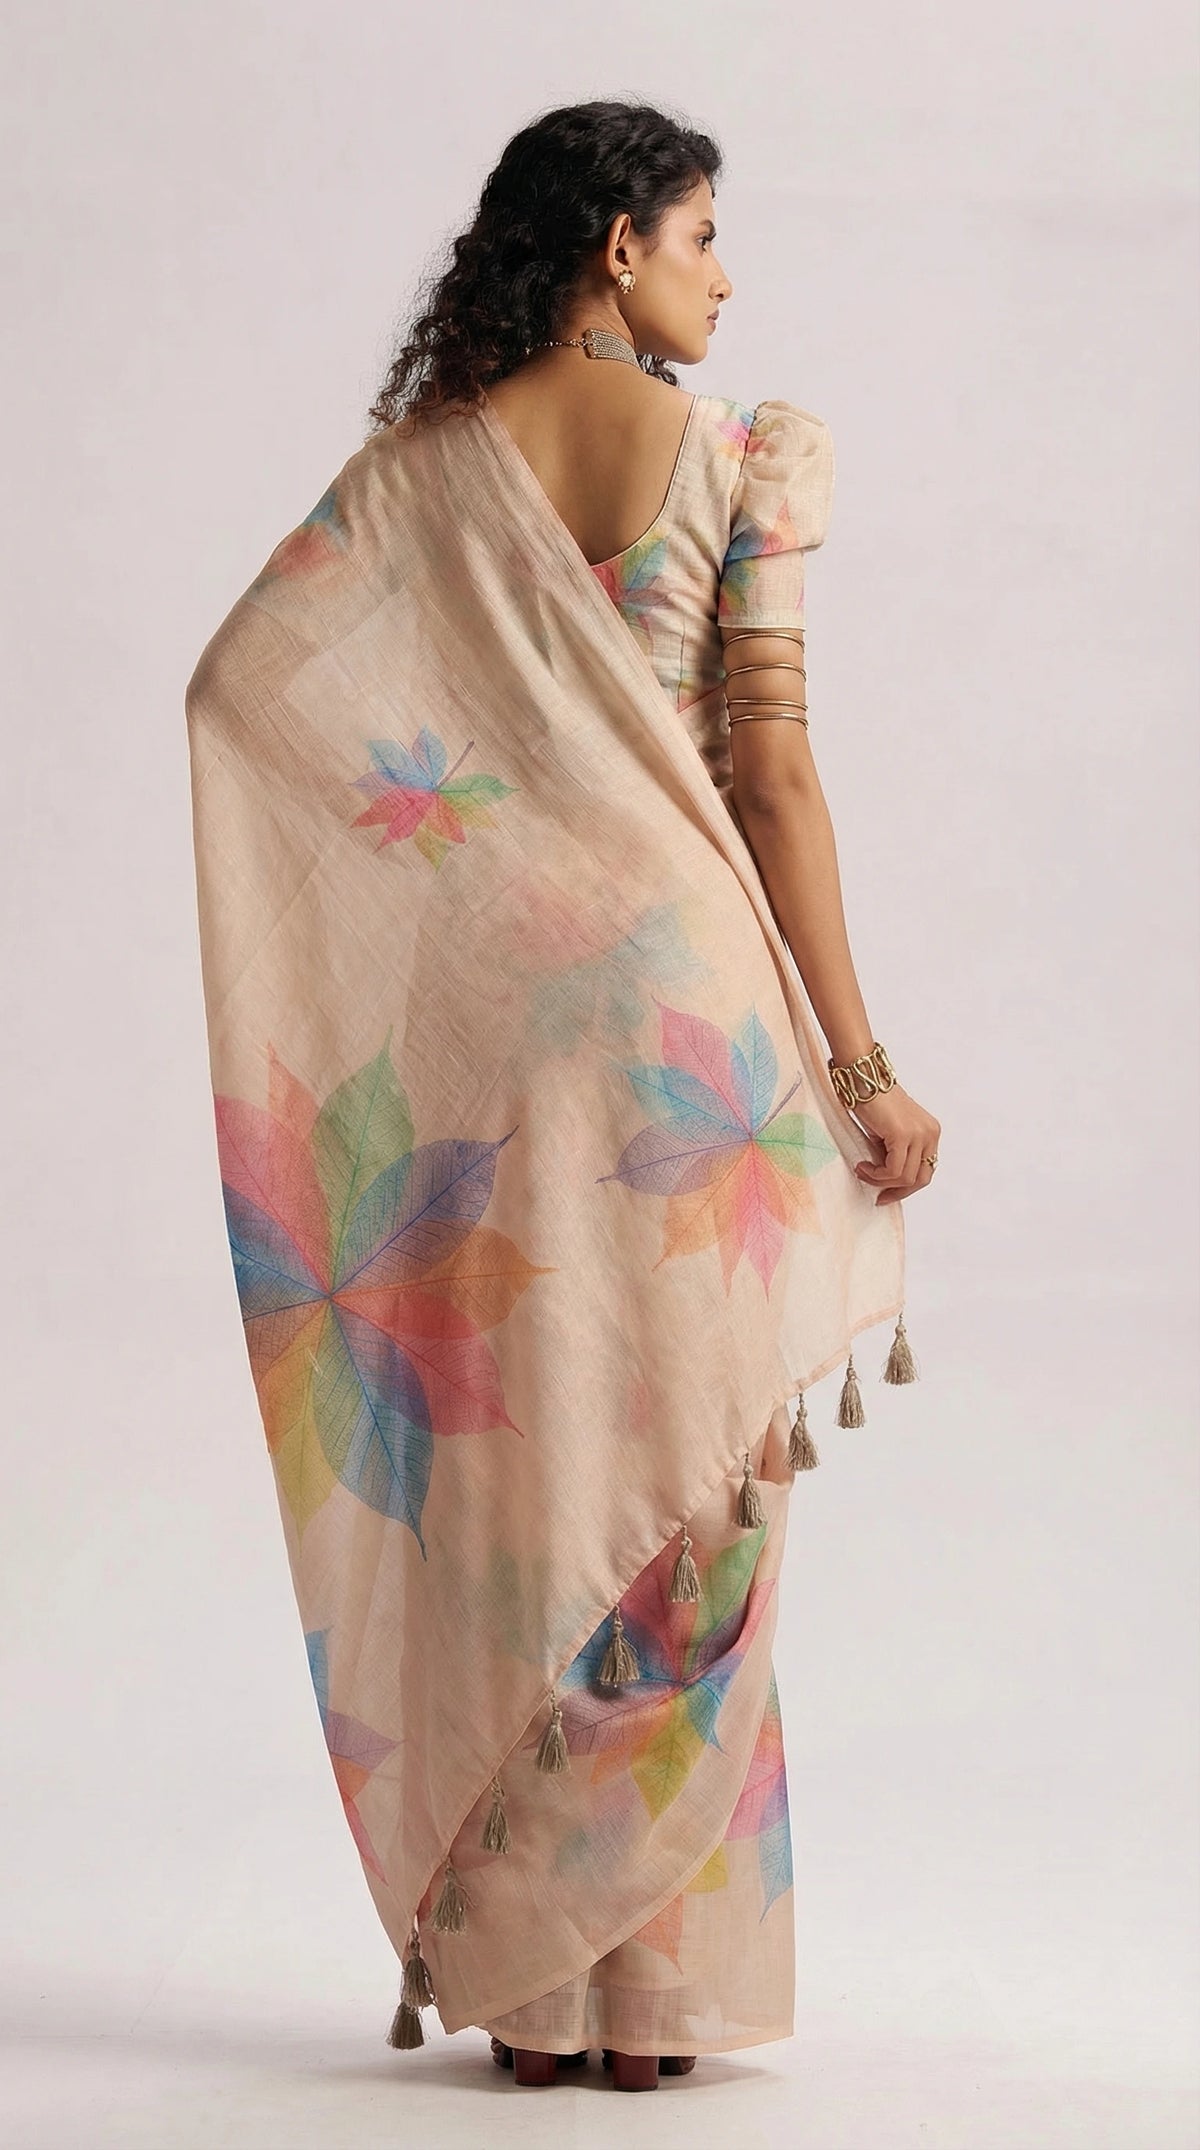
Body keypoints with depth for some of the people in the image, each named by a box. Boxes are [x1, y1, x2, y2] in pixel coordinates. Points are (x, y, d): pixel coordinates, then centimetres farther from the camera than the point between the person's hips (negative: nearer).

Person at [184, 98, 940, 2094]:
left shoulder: (421, 460, 7)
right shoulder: (749, 450, -2)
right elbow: (773, 770, -7)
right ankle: (658, 1987, 6)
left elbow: (236, 677, -2)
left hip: (484, 1007, 3)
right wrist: (859, 1062, -5)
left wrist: (436, 810, 8)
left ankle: (523, 1989, 14)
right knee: (686, 1491, 5)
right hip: (688, 985, -3)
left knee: (515, 1478, 9)